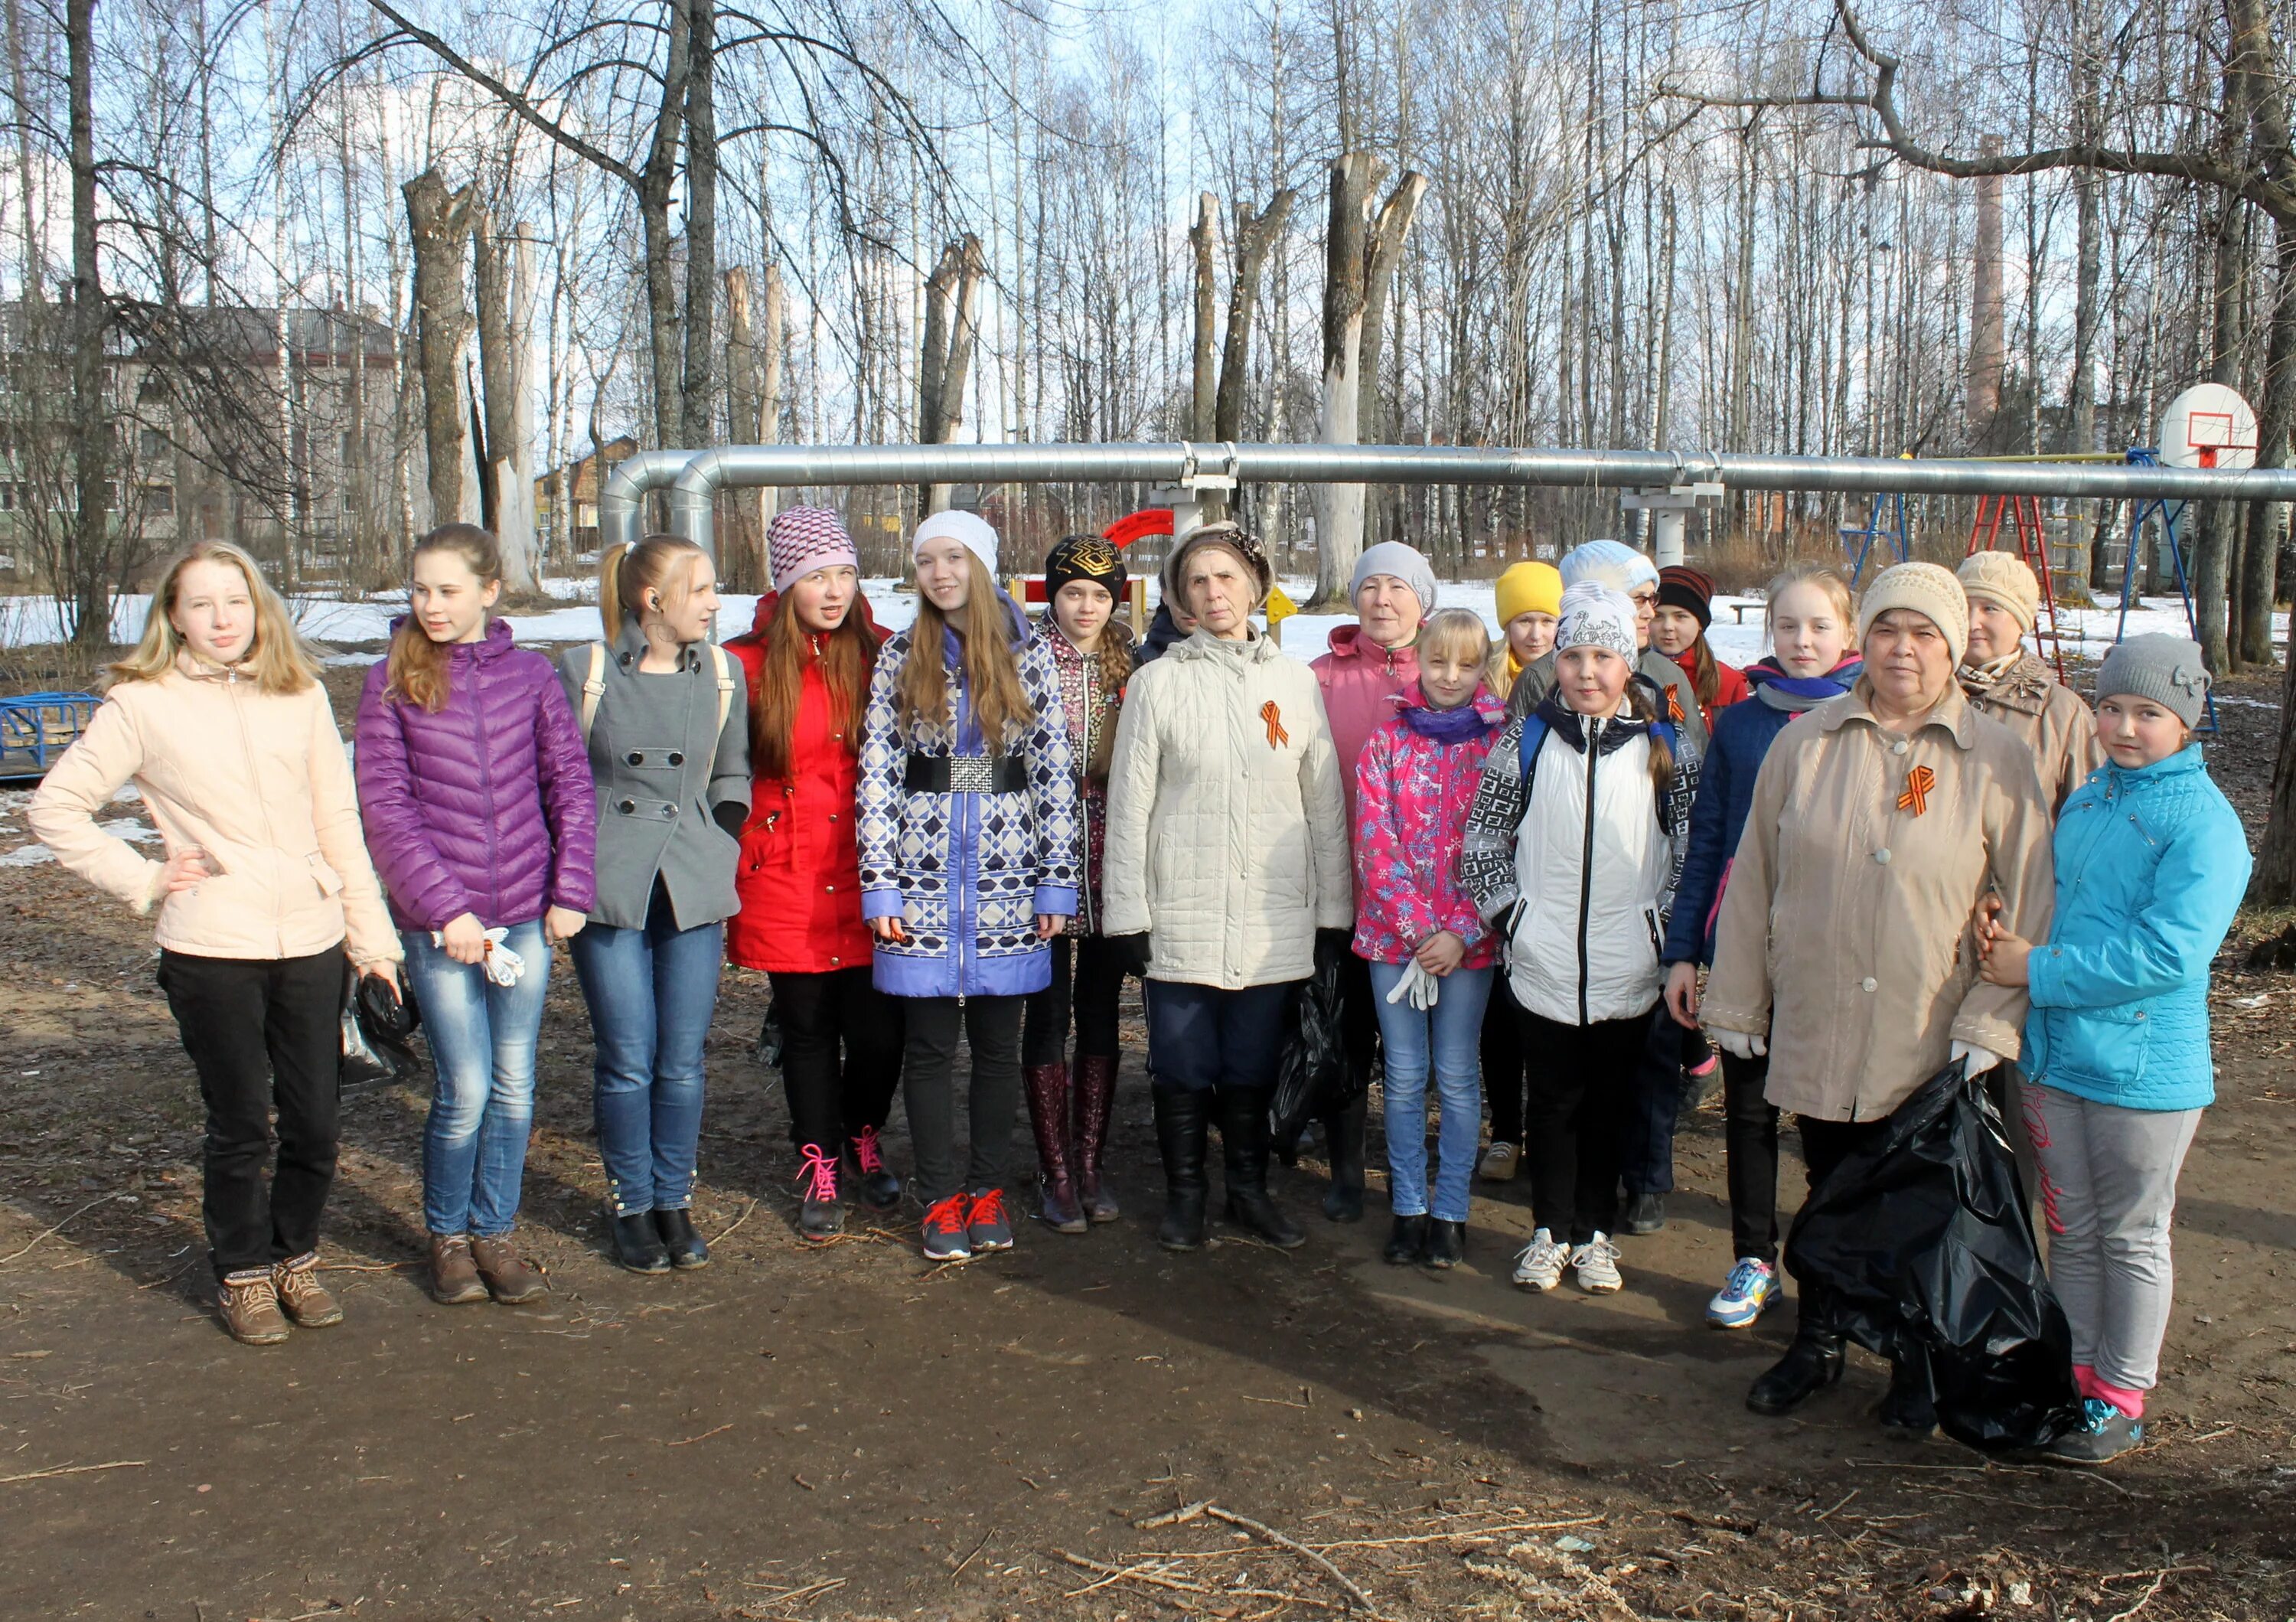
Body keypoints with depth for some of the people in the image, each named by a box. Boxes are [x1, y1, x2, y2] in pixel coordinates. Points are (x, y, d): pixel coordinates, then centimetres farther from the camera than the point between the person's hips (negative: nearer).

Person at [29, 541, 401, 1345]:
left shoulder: (301, 695, 7)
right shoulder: (143, 703, -2)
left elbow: (339, 820, 9)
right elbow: (54, 807, 2)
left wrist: (371, 934, 7)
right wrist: (142, 879, -4)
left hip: (311, 941, 3)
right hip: (211, 948, -2)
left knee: (315, 1122, 8)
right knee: (240, 1126, 8)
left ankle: (297, 1255, 31)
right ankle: (244, 1272, 28)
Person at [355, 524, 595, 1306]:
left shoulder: (529, 674, 3)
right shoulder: (392, 683, -2)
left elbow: (571, 784, 5)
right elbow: (383, 807, -5)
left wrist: (572, 889, -3)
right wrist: (444, 907, -12)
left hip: (526, 915, 2)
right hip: (438, 920, -2)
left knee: (515, 1084, 9)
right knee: (465, 1090, -2)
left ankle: (497, 1231, 26)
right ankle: (448, 1234, 21)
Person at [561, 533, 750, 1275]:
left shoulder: (722, 672, 5)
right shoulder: (584, 671, -3)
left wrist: (721, 849, 4)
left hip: (694, 887, 2)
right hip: (609, 888, -2)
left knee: (683, 1060, 6)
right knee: (627, 1061, 1)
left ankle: (675, 1201, 22)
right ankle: (631, 1206, 18)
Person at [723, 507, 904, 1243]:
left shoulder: (881, 655, 2)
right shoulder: (749, 665, -2)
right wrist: (725, 876, -1)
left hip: (868, 878, 1)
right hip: (786, 879, -1)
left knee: (878, 1028, 0)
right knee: (807, 1029, 9)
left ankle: (862, 1142, 29)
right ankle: (820, 1169, 27)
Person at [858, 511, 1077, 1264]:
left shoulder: (1028, 659, 3)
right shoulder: (899, 658, 4)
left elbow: (1055, 775, 2)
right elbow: (876, 774, 1)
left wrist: (1056, 883, -3)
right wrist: (880, 884, -5)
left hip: (1006, 881, 0)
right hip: (923, 878, 0)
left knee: (998, 1041, 7)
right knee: (930, 1043, 4)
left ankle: (987, 1190, 21)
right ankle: (941, 1199, 15)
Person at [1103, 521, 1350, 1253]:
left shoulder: (1297, 682, 6)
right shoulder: (1158, 681, 0)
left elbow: (1325, 803, 7)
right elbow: (1129, 806, -1)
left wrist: (1334, 909, 5)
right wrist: (1127, 912, -5)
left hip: (1273, 916, 2)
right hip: (1182, 913, -1)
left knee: (1253, 1067, 11)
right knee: (1183, 1066, 6)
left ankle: (1250, 1189, 27)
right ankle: (1185, 1193, 22)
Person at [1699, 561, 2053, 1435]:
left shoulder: (1996, 759, -4)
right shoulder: (1805, 742, 1)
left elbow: (2028, 902, -2)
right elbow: (1752, 876, 5)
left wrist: (1991, 1023, -9)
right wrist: (1736, 1002, 5)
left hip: (1933, 1047, -1)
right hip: (1815, 1032, 1)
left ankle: (1916, 1365, 32)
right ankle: (1816, 1345, 34)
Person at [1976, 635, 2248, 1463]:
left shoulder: (2204, 822, -14)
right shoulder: (2084, 802, 7)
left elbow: (2167, 952, -23)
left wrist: (2038, 970, -19)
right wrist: (2008, 938, -4)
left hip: (2146, 1067, -6)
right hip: (2057, 1054, 6)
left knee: (2132, 1239, 9)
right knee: (2071, 1232, 16)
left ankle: (2121, 1400, 23)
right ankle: (2075, 1378, 31)